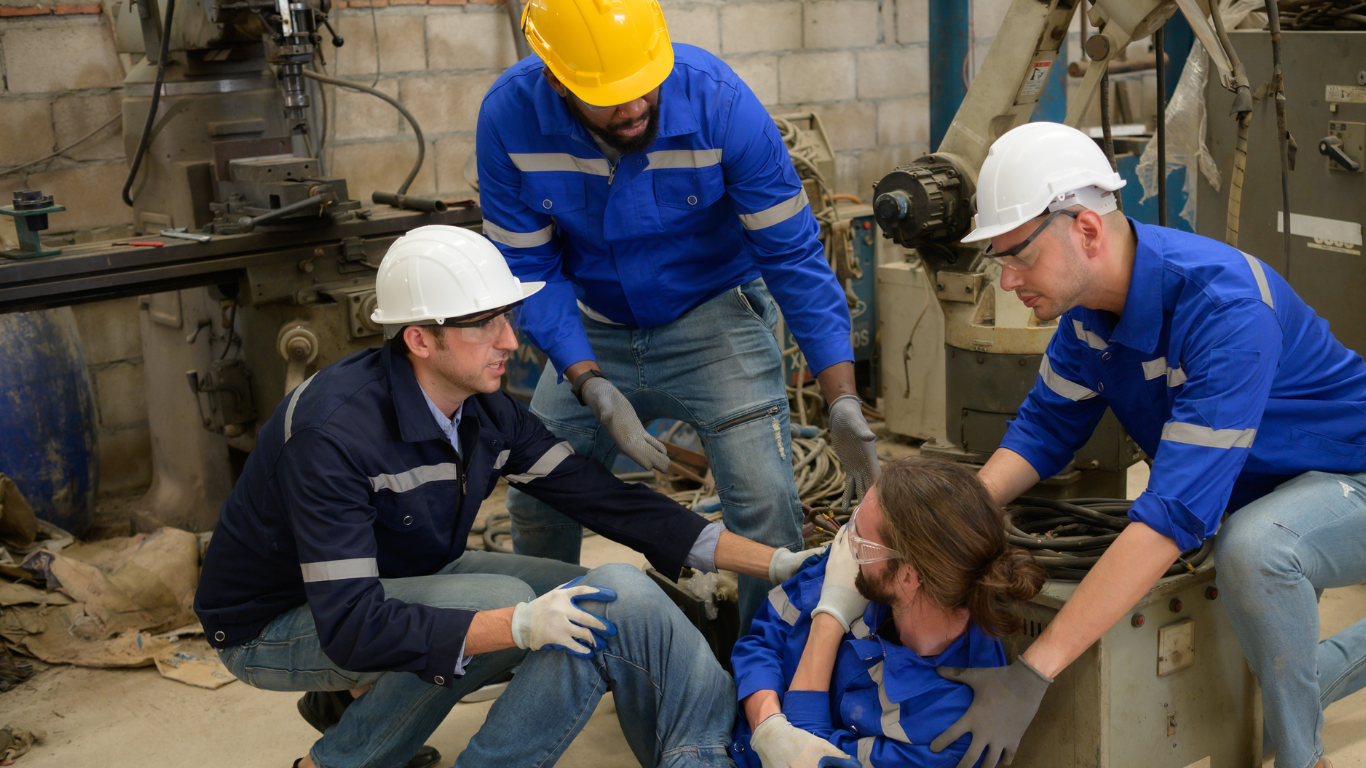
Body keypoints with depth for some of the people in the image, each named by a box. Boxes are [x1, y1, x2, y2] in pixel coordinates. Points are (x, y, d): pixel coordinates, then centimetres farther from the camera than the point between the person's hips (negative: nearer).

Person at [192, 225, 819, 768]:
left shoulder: (485, 412, -10)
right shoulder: (336, 433, -33)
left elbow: (603, 496, -8)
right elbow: (353, 625, -37)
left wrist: (775, 562, -13)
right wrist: (520, 624, -47)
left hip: (389, 582, 8)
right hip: (272, 627, -8)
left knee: (579, 600, -3)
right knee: (500, 603, -28)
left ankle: (357, 697, 8)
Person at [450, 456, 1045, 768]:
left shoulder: (954, 715, -25)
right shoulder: (864, 564, -10)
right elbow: (765, 635, 1)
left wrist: (833, 615, -19)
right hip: (737, 717, 6)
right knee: (617, 593, -22)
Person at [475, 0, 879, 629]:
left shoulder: (719, 102, -26)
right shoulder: (509, 117, -20)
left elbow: (793, 255, -20)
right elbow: (528, 269, -11)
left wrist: (844, 402, -27)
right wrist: (591, 387, -24)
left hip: (714, 318, -2)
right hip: (594, 335, 3)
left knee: (766, 509, -16)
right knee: (534, 506, 8)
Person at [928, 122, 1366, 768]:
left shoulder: (1223, 309, -38)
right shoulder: (1091, 299, -12)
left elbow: (1176, 512, -45)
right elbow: (1047, 425, -2)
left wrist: (1034, 672, -49)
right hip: (1257, 493, 8)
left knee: (1252, 549, -38)